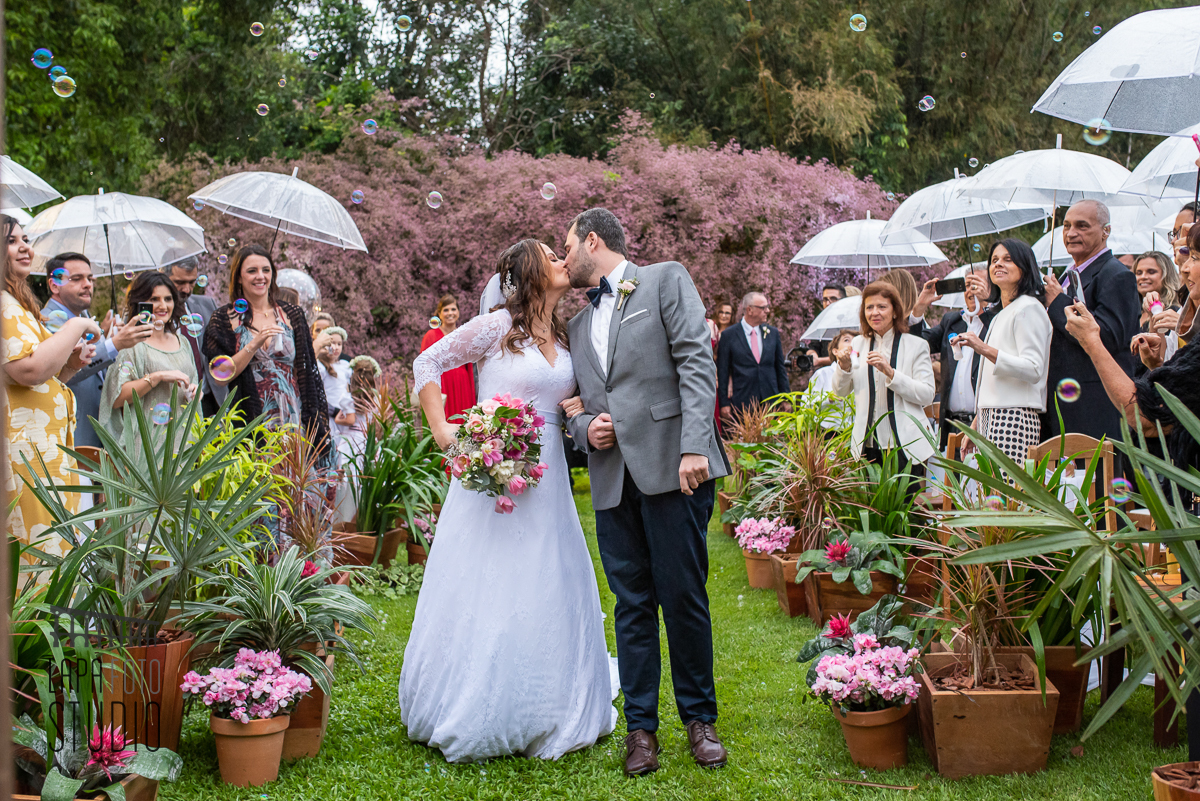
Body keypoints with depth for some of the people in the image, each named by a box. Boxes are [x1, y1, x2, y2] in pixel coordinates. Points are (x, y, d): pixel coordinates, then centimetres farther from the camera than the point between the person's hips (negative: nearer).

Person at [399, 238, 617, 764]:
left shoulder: (563, 336, 13)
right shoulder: (498, 325, -6)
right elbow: (427, 363, -3)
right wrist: (443, 432, -9)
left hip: (546, 480, 6)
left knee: (547, 592, 9)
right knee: (485, 592, 0)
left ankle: (543, 716, 23)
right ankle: (475, 718, 12)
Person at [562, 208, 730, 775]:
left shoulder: (666, 281, 5)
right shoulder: (579, 324, 23)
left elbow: (696, 363, -6)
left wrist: (695, 447, -17)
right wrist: (584, 427, 1)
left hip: (671, 467, -5)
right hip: (612, 478, 5)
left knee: (684, 597, -1)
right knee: (632, 604, 6)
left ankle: (699, 718, 14)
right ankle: (641, 727, 14)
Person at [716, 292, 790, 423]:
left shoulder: (773, 333, 10)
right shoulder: (728, 336, -1)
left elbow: (780, 367, 15)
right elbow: (722, 372, 1)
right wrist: (724, 403, -3)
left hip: (770, 399, 3)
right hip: (742, 401, -3)